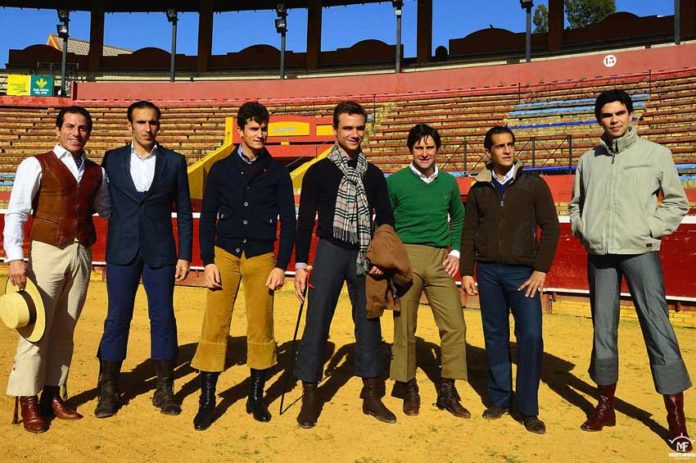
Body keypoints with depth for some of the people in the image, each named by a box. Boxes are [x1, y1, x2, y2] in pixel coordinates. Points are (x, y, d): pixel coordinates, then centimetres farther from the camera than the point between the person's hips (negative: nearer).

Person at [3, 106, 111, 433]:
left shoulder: (96, 172, 11)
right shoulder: (36, 165, -2)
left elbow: (107, 209, 18)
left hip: (81, 255, 4)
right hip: (47, 253, -4)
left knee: (65, 329, 11)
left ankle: (53, 396, 22)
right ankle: (28, 402, 13)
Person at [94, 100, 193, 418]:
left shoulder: (174, 162, 3)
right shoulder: (112, 159, 6)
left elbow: (184, 212, 4)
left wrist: (185, 255, -1)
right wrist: (104, 250, 4)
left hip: (160, 253, 0)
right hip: (121, 252, 1)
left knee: (163, 318, 4)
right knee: (117, 318, 6)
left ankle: (164, 390, 18)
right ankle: (108, 391, 20)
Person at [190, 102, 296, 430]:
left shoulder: (277, 172, 5)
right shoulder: (221, 169, 7)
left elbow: (288, 221, 4)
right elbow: (207, 218, 7)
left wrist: (281, 266, -2)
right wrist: (208, 261, -2)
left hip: (261, 258, 0)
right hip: (224, 255, 0)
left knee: (261, 329, 4)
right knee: (214, 327, -2)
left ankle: (256, 397, 21)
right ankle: (207, 400, 12)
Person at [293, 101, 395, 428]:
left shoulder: (373, 174, 11)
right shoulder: (319, 172, 3)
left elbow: (386, 219, 11)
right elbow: (305, 220, 1)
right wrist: (300, 264, -5)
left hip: (366, 257, 3)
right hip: (330, 253, -3)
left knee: (369, 323, 7)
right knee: (317, 322, -4)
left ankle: (371, 395, 21)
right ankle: (309, 396, 10)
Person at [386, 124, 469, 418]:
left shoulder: (448, 182, 12)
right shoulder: (395, 182, 2)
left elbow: (458, 219, 22)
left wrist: (455, 251, 9)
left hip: (440, 259, 3)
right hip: (405, 258, -2)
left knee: (454, 324, -3)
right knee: (404, 325, 4)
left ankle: (447, 391, 11)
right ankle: (408, 386, 21)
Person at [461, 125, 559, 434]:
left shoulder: (534, 185, 2)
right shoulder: (479, 189, 9)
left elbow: (550, 227, -1)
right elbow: (469, 233, 10)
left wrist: (540, 270, -8)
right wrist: (466, 272, 4)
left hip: (523, 271, -2)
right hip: (488, 271, 2)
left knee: (531, 336, -9)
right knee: (495, 337, 8)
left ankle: (528, 409, 5)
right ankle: (499, 400, 21)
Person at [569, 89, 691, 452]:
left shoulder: (655, 153, 3)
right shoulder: (588, 160, 10)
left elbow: (677, 202, 6)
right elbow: (576, 204, 19)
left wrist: (651, 229, -7)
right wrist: (583, 230, 3)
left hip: (640, 252, -3)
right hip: (599, 255, 3)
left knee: (659, 330, -5)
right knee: (603, 331, 9)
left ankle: (676, 419, 5)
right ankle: (606, 406, 22)